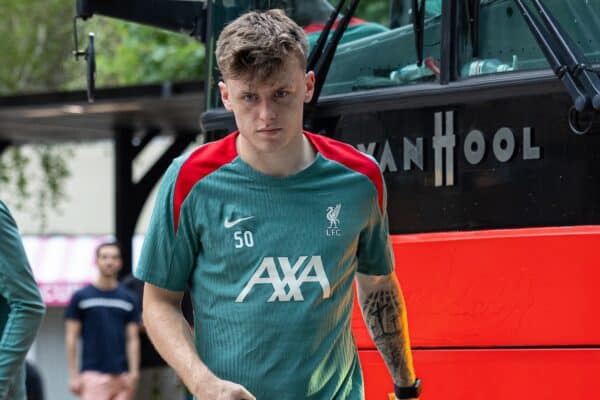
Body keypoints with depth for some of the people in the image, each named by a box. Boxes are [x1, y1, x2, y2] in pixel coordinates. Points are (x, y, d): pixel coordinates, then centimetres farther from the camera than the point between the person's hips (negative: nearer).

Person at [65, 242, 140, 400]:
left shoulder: (128, 299, 12)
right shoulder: (81, 297, 5)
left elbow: (133, 339, 9)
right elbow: (71, 338, 3)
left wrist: (134, 372, -3)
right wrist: (74, 375, -4)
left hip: (121, 375, 3)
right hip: (93, 374, -3)